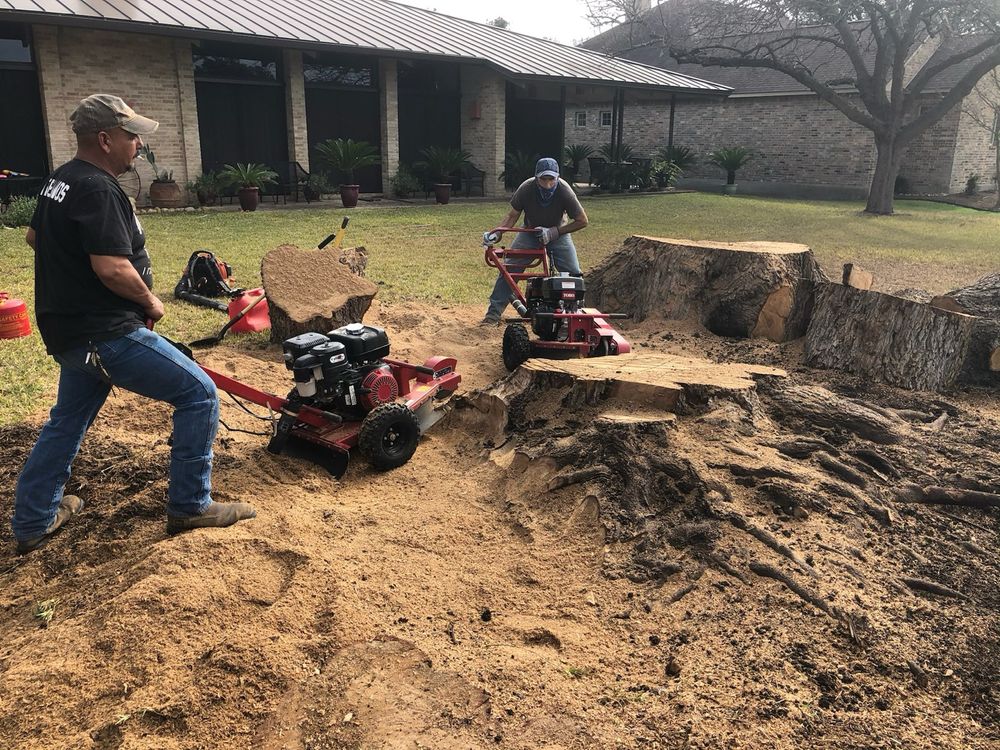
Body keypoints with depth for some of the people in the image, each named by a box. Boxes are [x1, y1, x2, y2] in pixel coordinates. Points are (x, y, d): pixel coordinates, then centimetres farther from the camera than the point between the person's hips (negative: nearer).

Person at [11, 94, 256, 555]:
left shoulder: (60, 180, 12)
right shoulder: (98, 190, -19)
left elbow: (34, 237, 27)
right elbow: (113, 268, -27)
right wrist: (150, 301, -10)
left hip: (68, 331, 10)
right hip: (106, 333, -10)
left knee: (67, 422, 22)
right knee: (199, 394, -4)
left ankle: (32, 523, 32)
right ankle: (189, 507, 3)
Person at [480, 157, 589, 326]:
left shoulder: (564, 192, -31)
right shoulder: (526, 189, -28)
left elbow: (582, 221, -21)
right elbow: (512, 215, -14)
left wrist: (553, 232, -28)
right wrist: (496, 234, -30)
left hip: (558, 233, 0)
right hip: (530, 232, 0)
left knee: (573, 274, -12)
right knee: (508, 269, -12)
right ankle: (494, 313, -5)